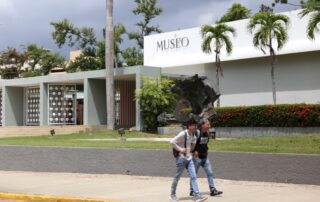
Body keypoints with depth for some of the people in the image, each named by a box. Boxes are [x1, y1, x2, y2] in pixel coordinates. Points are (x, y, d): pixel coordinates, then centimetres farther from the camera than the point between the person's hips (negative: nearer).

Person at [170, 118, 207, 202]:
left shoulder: (193, 136, 6)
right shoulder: (183, 134, -18)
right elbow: (172, 141, -23)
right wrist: (180, 149, -21)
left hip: (189, 158, 7)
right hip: (181, 158, -7)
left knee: (193, 177, -2)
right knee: (177, 177, 5)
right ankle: (172, 195, 20)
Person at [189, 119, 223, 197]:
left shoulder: (207, 133, 7)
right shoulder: (197, 133, -17)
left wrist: (206, 150, 11)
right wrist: (194, 151, -18)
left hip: (205, 157, 7)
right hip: (197, 157, -7)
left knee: (210, 173, 2)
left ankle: (213, 190, 5)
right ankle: (192, 191, 16)